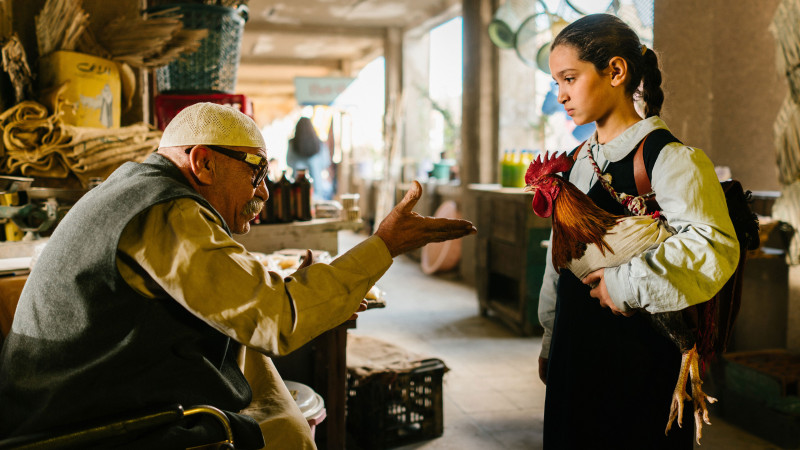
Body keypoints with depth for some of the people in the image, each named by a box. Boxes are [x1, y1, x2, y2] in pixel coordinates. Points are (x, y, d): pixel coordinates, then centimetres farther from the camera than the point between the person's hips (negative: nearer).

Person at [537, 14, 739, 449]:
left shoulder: (670, 159, -15)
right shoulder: (577, 161, 10)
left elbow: (713, 248, -31)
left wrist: (628, 284, -23)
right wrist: (550, 339, 20)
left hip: (639, 357, -7)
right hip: (575, 353, 7)